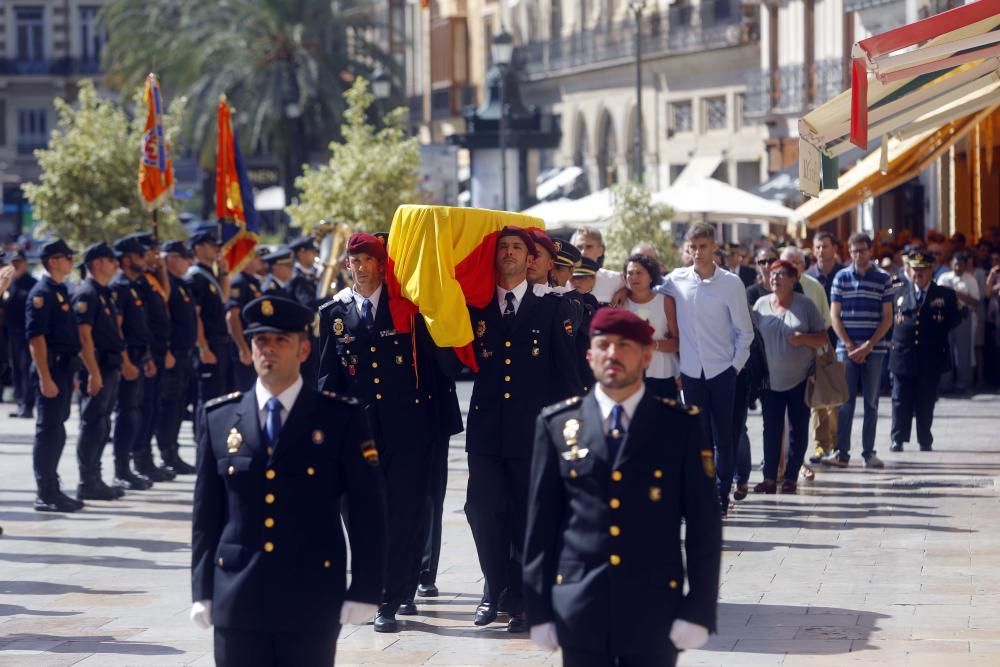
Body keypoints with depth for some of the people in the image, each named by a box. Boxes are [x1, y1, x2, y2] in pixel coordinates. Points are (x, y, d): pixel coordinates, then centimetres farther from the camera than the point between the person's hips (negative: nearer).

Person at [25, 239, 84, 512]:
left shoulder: (61, 291, 15)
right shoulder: (41, 293, -13)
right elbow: (36, 337, -19)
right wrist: (45, 377, -24)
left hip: (64, 368, 9)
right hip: (50, 368, -9)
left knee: (56, 430, 13)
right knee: (48, 431, -6)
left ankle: (52, 490, 19)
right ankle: (46, 495, -3)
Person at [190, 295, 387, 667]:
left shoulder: (341, 419, -1)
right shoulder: (219, 419, 6)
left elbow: (367, 511, -1)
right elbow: (206, 512, 9)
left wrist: (364, 590, -5)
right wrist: (202, 591, 5)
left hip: (312, 602, -2)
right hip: (238, 599, 2)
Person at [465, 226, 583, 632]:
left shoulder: (552, 309, 4)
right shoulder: (475, 308, 9)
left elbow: (565, 371, 2)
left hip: (533, 429, -2)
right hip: (486, 427, 2)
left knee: (528, 516, 2)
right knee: (482, 509, -2)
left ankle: (522, 599, 12)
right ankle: (495, 588, 17)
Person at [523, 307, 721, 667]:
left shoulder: (682, 426, 1)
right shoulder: (557, 424, 5)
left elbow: (704, 526, 1)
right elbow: (541, 524, 6)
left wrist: (698, 610, -5)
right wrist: (539, 610, 2)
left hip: (654, 610, -1)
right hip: (579, 610, 1)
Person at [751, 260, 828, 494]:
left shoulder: (805, 305, -3)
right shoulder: (761, 304, 3)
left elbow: (822, 338, -1)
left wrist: (803, 338, -20)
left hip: (799, 379, -1)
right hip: (771, 379, 2)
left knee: (798, 430, 4)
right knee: (771, 430, 2)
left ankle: (791, 477, 10)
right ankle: (770, 478, 4)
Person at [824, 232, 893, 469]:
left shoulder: (883, 279, 3)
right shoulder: (841, 277, 5)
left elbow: (887, 317, 1)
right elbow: (834, 316, 4)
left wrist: (868, 346, -8)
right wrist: (850, 345, -6)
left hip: (874, 349, 0)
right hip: (846, 349, 0)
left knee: (871, 402, 4)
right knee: (845, 401, -1)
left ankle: (869, 453, 7)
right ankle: (841, 452, 1)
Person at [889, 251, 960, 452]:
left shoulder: (945, 295, 5)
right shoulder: (899, 294, 9)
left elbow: (954, 319, 7)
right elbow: (890, 319, 13)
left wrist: (938, 331, -2)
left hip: (931, 358, -1)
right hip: (904, 357, 1)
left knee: (926, 402, 4)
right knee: (901, 400, 2)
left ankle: (925, 441, 12)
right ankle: (898, 439, 7)